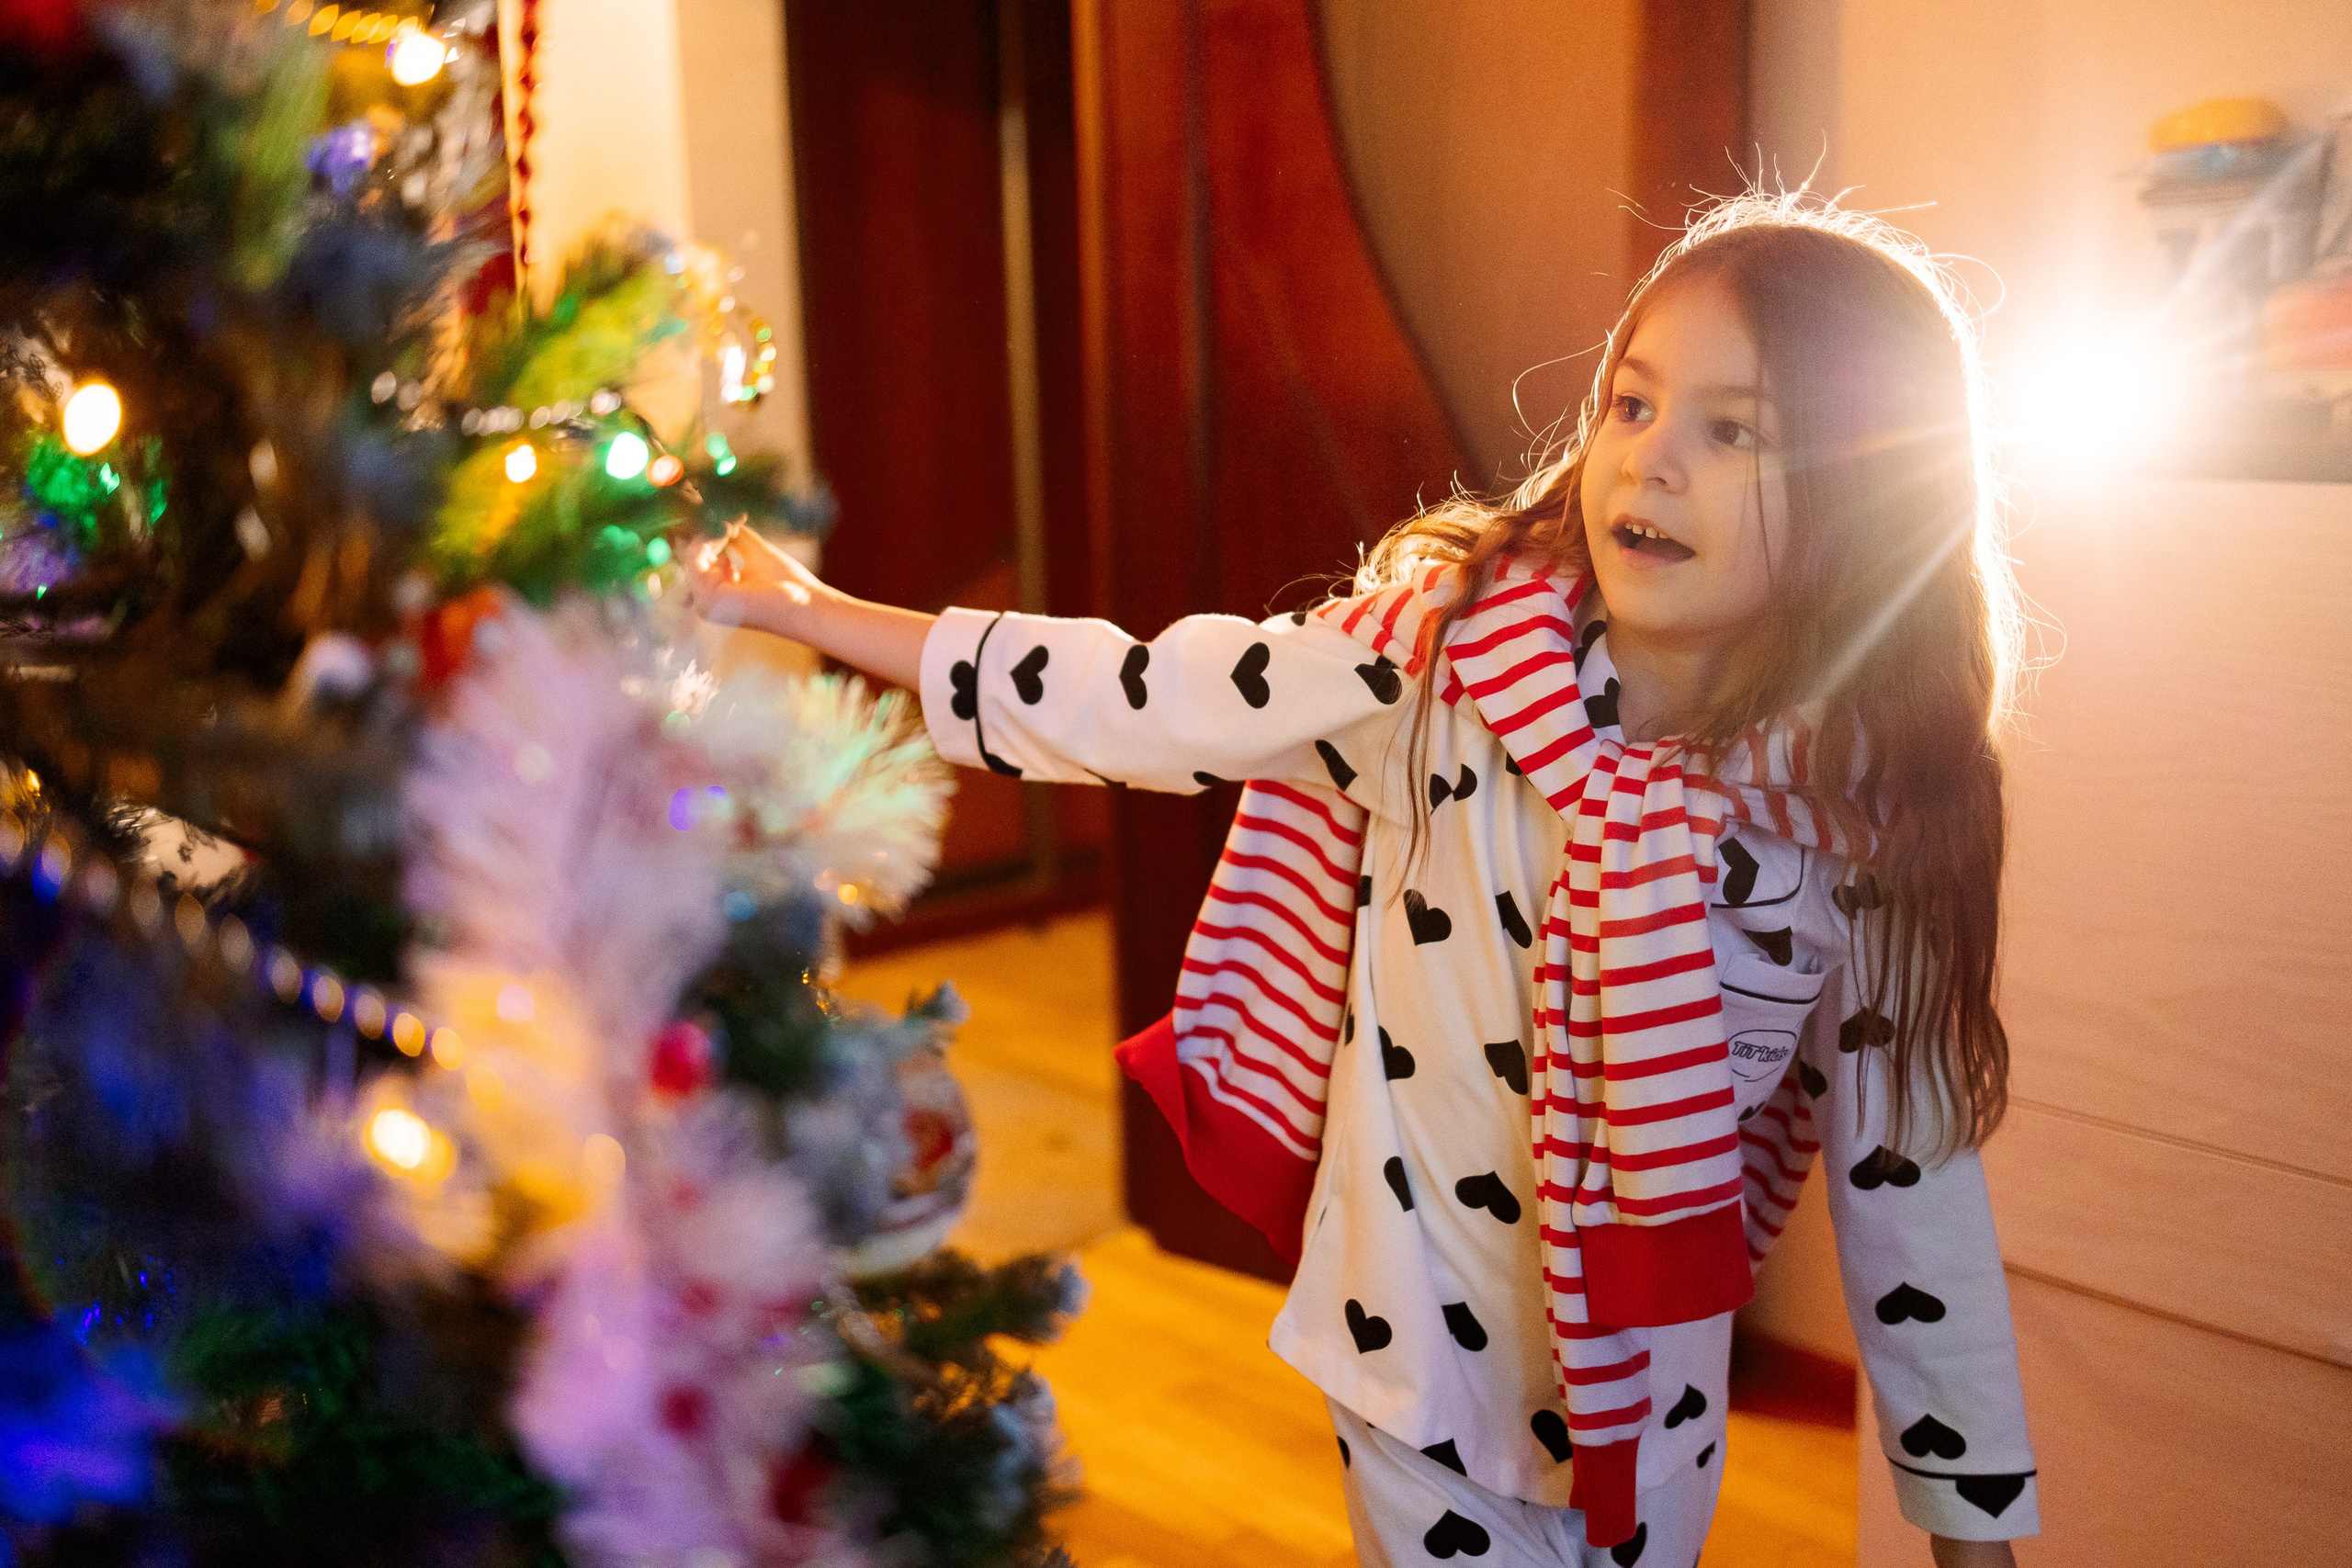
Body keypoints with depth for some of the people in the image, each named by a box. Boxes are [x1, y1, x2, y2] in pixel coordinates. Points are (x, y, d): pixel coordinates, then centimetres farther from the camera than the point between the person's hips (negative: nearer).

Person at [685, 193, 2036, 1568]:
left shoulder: (1870, 809, -13)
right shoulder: (1443, 653, -19)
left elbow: (1911, 1168, -4)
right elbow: (1129, 700, -11)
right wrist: (810, 611, -6)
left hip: (1655, 1396, 2)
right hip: (1426, 1361, -2)